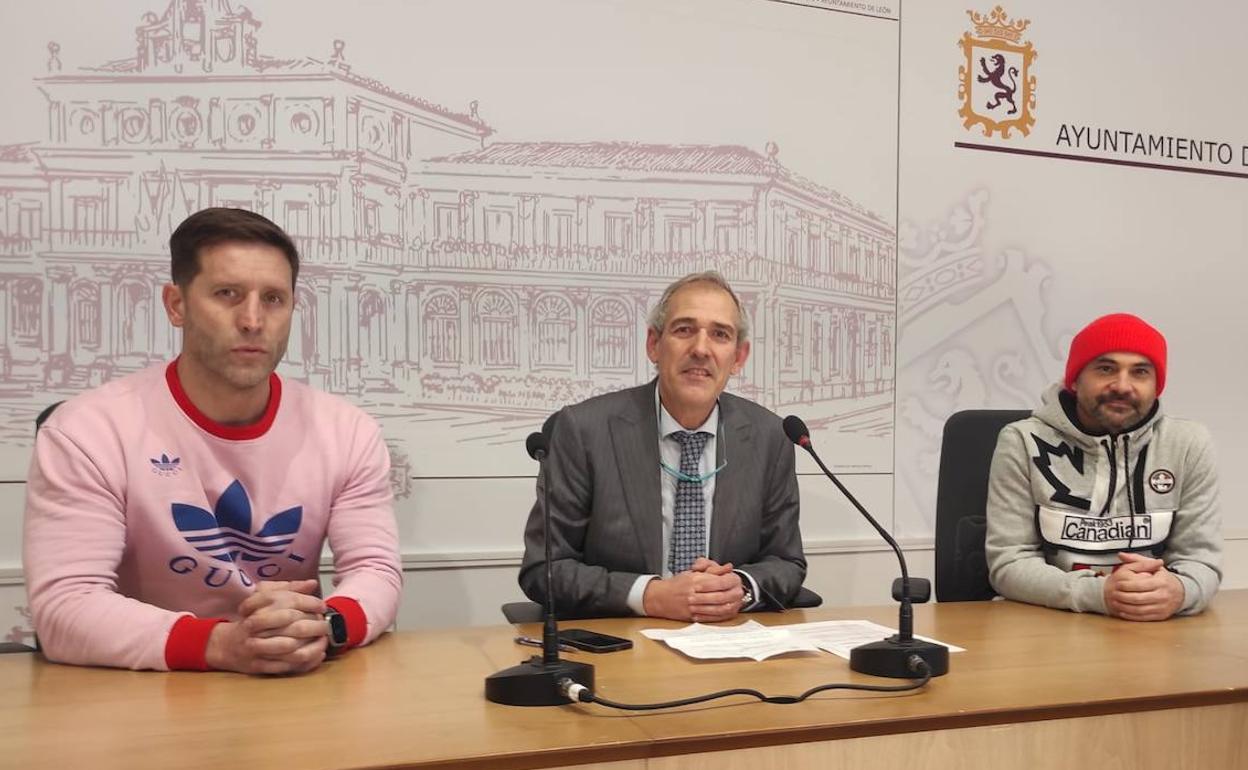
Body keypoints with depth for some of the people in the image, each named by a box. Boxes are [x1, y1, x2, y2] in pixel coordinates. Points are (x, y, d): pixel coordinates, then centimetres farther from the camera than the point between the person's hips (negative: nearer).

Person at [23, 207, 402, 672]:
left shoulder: (348, 432, -3)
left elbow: (376, 570, -4)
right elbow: (64, 604, -17)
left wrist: (324, 626, -26)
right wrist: (221, 644, -31)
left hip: (300, 687, 3)